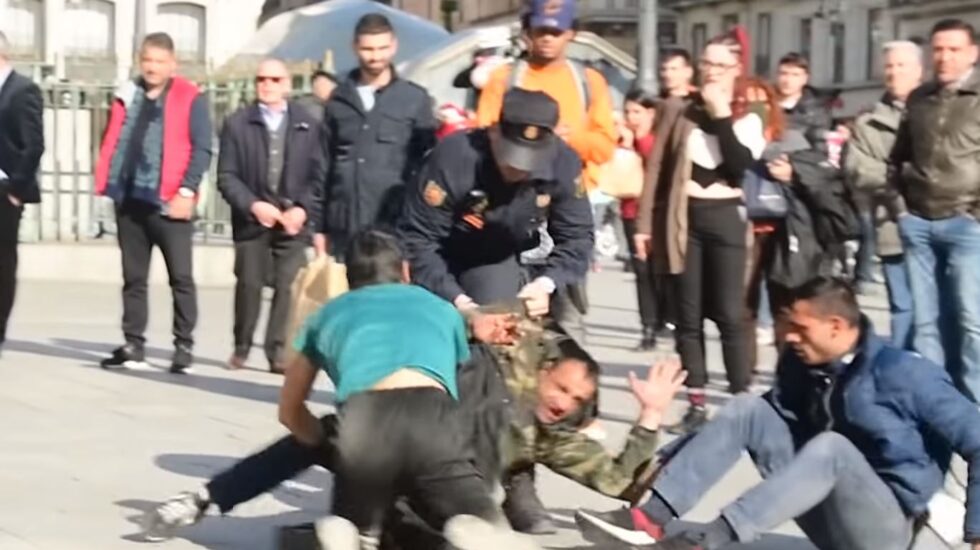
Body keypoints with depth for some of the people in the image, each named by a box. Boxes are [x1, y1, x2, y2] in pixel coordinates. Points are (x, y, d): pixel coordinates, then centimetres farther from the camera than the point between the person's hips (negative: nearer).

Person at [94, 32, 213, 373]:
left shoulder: (190, 98, -2)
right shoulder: (127, 95, 13)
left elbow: (201, 149, -6)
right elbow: (112, 143, 14)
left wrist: (187, 191, -15)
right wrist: (106, 184, 2)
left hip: (168, 203, -5)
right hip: (129, 199, 5)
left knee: (181, 278, 0)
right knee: (133, 278, 10)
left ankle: (184, 347, 7)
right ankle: (133, 346, 16)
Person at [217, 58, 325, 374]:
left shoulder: (307, 125, 6)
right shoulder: (237, 124, 4)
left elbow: (318, 176, 4)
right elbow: (227, 176, 0)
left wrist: (302, 210, -9)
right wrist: (253, 205, -13)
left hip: (293, 220, 0)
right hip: (251, 220, 0)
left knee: (289, 286, -7)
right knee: (248, 284, 3)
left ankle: (279, 351, -1)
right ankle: (241, 348, 18)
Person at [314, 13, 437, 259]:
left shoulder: (415, 99, 4)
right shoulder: (338, 99, 11)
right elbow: (324, 164, 12)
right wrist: (319, 226, 8)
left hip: (395, 225, -2)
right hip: (343, 227, 2)